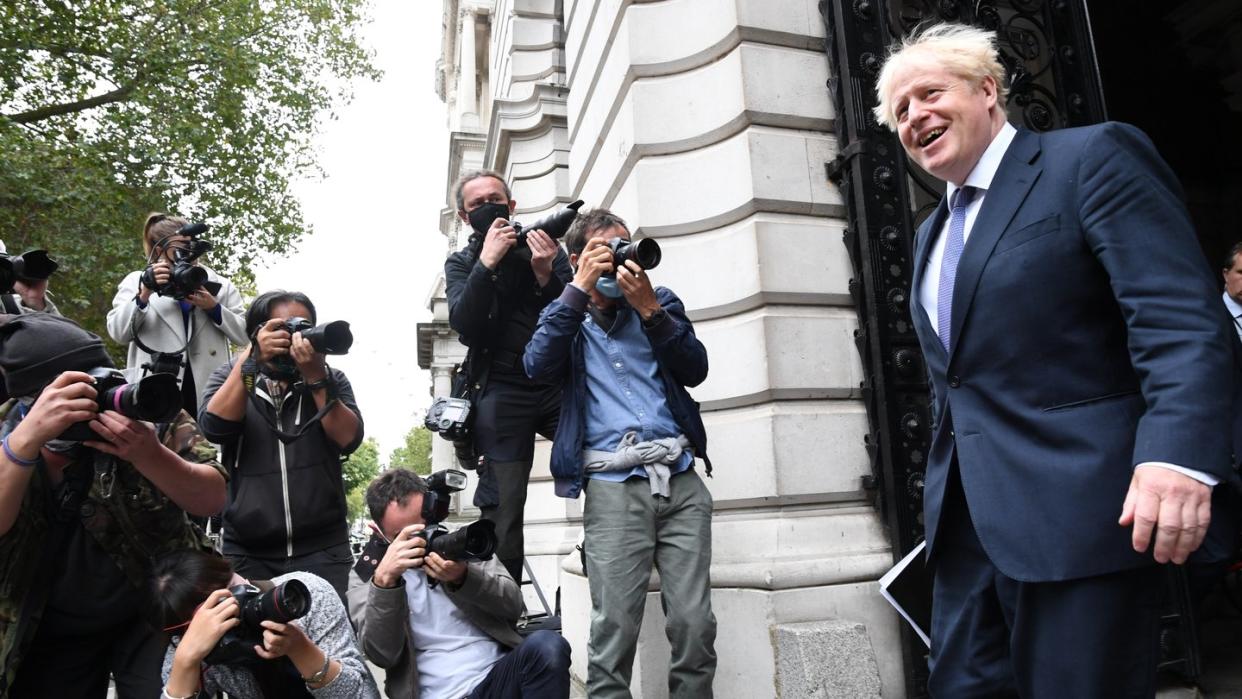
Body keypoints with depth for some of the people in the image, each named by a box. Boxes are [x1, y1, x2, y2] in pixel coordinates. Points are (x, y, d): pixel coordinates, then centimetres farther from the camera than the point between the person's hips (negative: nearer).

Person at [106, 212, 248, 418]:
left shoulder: (219, 285, 14)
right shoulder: (137, 281, 12)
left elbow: (244, 335, 9)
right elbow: (118, 332, 0)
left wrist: (214, 308, -7)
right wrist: (143, 296, -14)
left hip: (211, 390, 1)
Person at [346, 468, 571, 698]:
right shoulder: (366, 574, 6)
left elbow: (513, 605, 2)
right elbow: (382, 655, -6)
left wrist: (464, 578, -15)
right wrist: (384, 580, -18)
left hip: (500, 675, 1)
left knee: (547, 646, -28)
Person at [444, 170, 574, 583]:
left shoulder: (546, 247, 11)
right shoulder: (460, 263, 12)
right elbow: (464, 324, -6)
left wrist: (546, 275, -15)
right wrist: (487, 262, -13)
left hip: (559, 382, 0)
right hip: (502, 391, 0)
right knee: (502, 507, -1)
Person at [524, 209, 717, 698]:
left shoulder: (661, 300, 16)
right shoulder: (566, 318, 14)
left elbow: (695, 371, 3)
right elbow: (538, 367, -8)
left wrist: (648, 309, -7)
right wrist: (580, 288, -6)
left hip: (680, 477, 2)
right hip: (613, 486, -1)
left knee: (695, 625, 0)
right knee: (614, 629, -6)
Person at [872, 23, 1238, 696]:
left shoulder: (1093, 158, -4)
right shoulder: (931, 233, 19)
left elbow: (1183, 318, -15)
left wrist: (1178, 456, -28)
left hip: (1079, 512, -7)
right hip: (965, 518, 8)